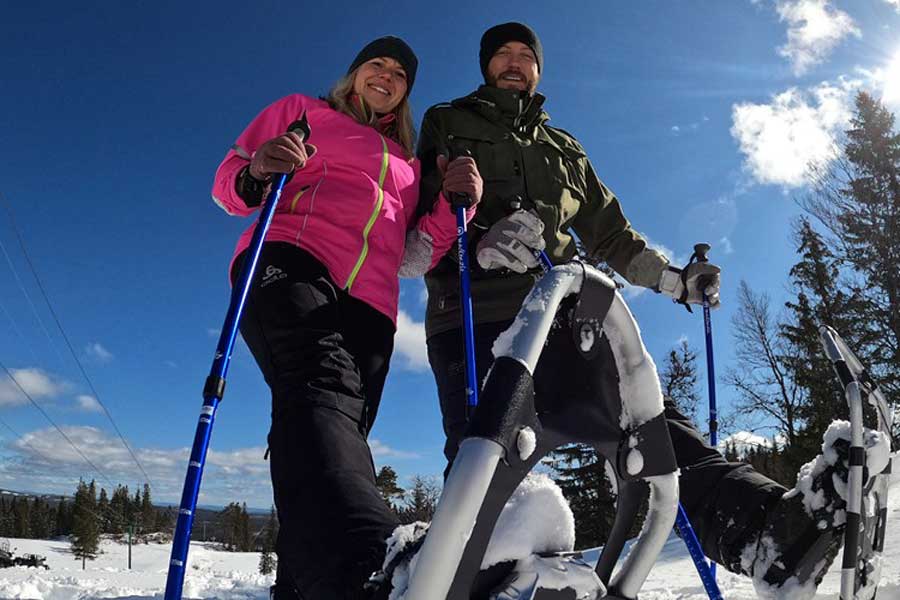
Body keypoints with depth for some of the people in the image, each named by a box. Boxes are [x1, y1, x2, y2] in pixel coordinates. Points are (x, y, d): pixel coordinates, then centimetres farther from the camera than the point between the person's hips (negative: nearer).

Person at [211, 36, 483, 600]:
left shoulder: (409, 166, 34)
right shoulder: (304, 111, 25)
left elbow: (414, 258, 22)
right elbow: (228, 183, 17)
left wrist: (456, 202, 5)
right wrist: (257, 174, -8)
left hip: (368, 305, 6)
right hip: (288, 262, -5)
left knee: (338, 444, -10)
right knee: (321, 383, -35)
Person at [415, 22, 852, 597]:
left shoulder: (564, 149, 33)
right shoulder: (447, 125, 22)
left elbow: (608, 233, 31)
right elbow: (421, 211, 6)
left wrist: (674, 279, 17)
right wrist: (481, 239, -16)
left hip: (557, 312, 3)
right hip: (474, 316, -2)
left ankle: (760, 519, -30)